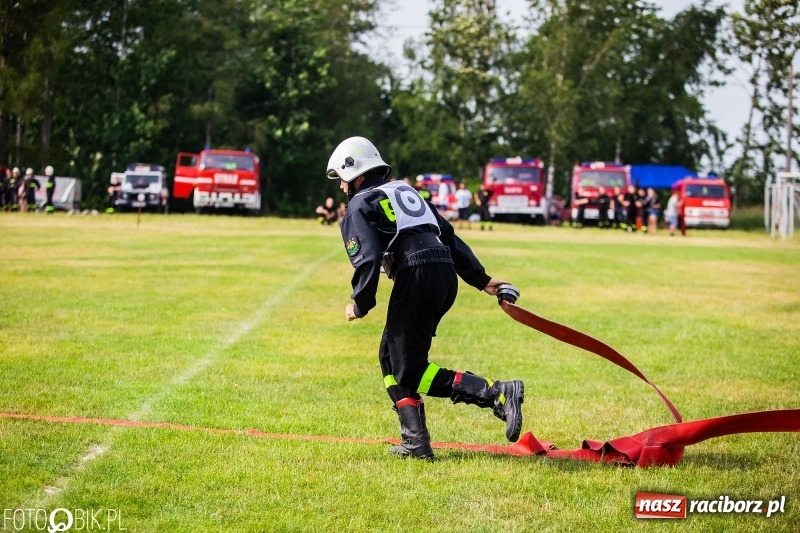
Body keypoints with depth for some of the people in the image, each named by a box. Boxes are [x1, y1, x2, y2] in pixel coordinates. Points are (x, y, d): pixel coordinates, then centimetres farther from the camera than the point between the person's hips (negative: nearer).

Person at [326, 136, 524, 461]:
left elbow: (368, 259, -9)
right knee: (391, 357, 19)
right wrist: (481, 280, 23)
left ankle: (498, 394, -21)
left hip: (416, 276, -8)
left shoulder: (360, 205, 6)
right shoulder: (405, 191, 28)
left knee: (409, 371, -5)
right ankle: (415, 441, 11)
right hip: (446, 274, 8)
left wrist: (360, 305, 2)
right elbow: (449, 236, 24)